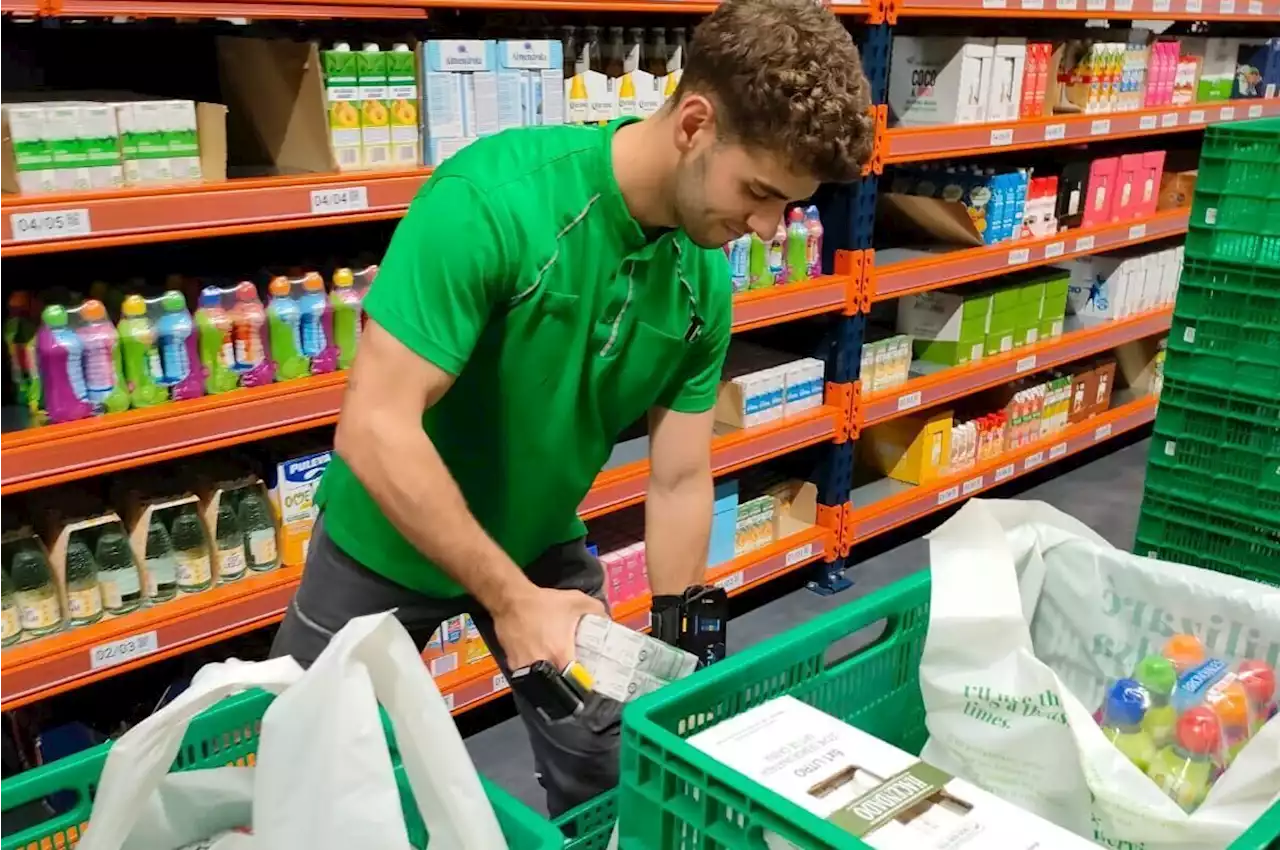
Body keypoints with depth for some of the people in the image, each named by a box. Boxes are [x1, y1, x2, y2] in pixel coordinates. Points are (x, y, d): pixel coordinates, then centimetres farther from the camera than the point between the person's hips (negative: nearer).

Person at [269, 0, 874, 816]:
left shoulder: (704, 282, -13)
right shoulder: (490, 199, -32)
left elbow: (679, 480, -6)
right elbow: (376, 429, -33)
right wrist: (511, 599, -31)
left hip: (543, 543, 4)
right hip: (390, 543, -4)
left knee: (606, 770, 12)